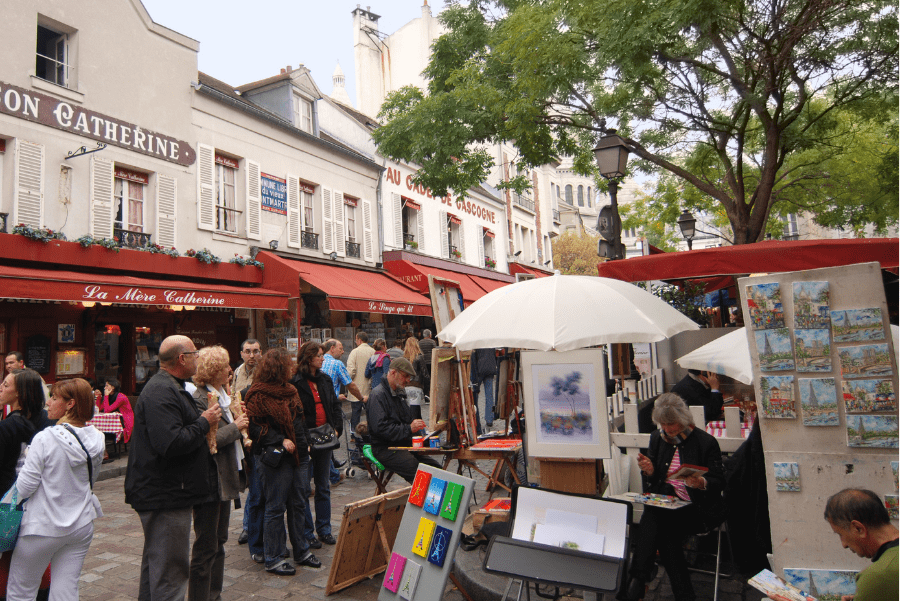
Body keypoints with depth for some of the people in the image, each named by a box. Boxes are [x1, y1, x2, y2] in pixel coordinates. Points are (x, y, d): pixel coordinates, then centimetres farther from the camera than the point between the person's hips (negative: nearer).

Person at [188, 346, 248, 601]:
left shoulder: (222, 395, 12)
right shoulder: (200, 399, -18)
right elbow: (208, 440, -27)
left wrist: (239, 418, 3)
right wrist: (235, 427, -16)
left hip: (225, 478, 10)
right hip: (209, 481, -10)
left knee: (219, 541, 20)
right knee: (206, 547, 1)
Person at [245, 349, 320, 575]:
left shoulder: (289, 391, 15)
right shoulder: (257, 395, -11)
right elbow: (255, 428, -16)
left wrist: (305, 443, 14)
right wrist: (281, 441, -21)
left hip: (298, 455, 8)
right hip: (274, 458, -8)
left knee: (298, 503, 15)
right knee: (275, 507, 1)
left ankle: (301, 550, 28)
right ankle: (272, 558, 15)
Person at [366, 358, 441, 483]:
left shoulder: (399, 393, 19)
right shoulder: (378, 395, -11)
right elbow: (380, 427, -21)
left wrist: (416, 426, 8)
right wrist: (408, 428, -21)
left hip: (405, 444, 9)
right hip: (385, 448, -9)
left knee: (436, 467, -9)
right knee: (418, 472, -26)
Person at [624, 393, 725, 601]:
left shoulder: (706, 442, -4)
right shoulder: (657, 438, 10)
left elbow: (720, 481, -2)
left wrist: (701, 482, -24)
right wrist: (649, 470, -8)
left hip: (699, 508, -4)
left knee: (657, 520, -31)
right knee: (652, 517, -30)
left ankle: (637, 582, -20)